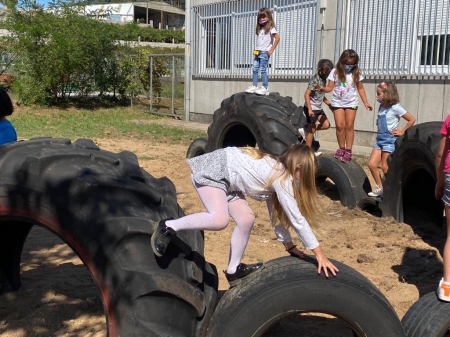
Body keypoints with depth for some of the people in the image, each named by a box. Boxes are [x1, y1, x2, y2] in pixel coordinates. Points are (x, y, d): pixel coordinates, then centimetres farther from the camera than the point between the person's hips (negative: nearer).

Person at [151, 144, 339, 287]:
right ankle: (168, 227, -10)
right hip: (212, 170, -10)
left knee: (246, 219, 4)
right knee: (219, 220, -28)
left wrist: (290, 246, 16)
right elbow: (297, 218, -19)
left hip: (224, 175, 10)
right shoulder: (282, 178, -18)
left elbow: (276, 211, 16)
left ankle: (233, 270, 15)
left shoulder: (277, 171, 9)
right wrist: (319, 253, -15)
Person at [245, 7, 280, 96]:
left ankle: (265, 88, -2)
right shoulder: (260, 28, 17)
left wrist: (271, 50, -16)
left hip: (264, 52, -8)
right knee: (255, 69, 6)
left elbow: (277, 38, -15)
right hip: (257, 52, 8)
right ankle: (254, 86, 11)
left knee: (263, 70, -7)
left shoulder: (270, 28, -5)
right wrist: (256, 49, 9)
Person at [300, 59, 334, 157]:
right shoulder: (315, 80, -18)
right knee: (312, 130, 0)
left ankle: (305, 131, 15)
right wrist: (310, 109, -28)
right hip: (311, 108, -8)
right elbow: (307, 94, -23)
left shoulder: (323, 79, 9)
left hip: (318, 108, 8)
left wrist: (329, 104, 14)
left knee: (326, 125, 5)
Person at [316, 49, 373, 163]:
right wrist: (323, 89, -29)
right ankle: (341, 148, 13)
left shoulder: (356, 73, -2)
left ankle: (348, 151, 4)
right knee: (339, 126, -3)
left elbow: (360, 88, 6)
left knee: (349, 126, -1)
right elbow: (330, 87, -7)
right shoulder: (335, 71, -5)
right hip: (337, 102, 0)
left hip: (351, 103, 0)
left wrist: (365, 102, 1)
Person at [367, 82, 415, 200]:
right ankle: (380, 188, 11)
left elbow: (412, 119, -11)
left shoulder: (395, 108, -13)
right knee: (372, 164, -2)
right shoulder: (381, 107, 9)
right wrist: (379, 133, 11)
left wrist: (402, 131, -8)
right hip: (380, 139, 7)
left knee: (385, 167, -3)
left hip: (390, 140, -7)